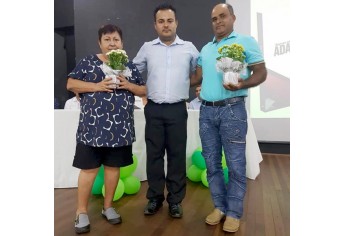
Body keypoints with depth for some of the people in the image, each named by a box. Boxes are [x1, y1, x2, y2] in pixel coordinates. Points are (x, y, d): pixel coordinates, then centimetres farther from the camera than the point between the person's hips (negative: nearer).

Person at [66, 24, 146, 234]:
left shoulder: (130, 66, 10)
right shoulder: (88, 62, 3)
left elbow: (144, 90, 12)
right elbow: (71, 84, -1)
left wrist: (128, 86, -9)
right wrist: (97, 86, -14)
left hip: (120, 127, 3)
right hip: (93, 127, -2)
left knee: (114, 166, 11)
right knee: (89, 168, 3)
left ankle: (108, 206, 29)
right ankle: (82, 212, 19)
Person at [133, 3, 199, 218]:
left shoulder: (189, 48, 6)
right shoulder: (147, 48, 9)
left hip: (177, 110, -1)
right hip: (153, 109, 1)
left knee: (177, 155, 4)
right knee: (154, 154, 7)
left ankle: (176, 200, 18)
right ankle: (155, 197, 22)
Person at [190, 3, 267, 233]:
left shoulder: (246, 41, 3)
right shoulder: (205, 49, 19)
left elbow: (261, 72, -4)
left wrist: (242, 84, -21)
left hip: (232, 109, -5)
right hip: (206, 111, 6)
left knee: (235, 164, 1)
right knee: (212, 163, 9)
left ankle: (234, 212, 16)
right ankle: (220, 206, 24)